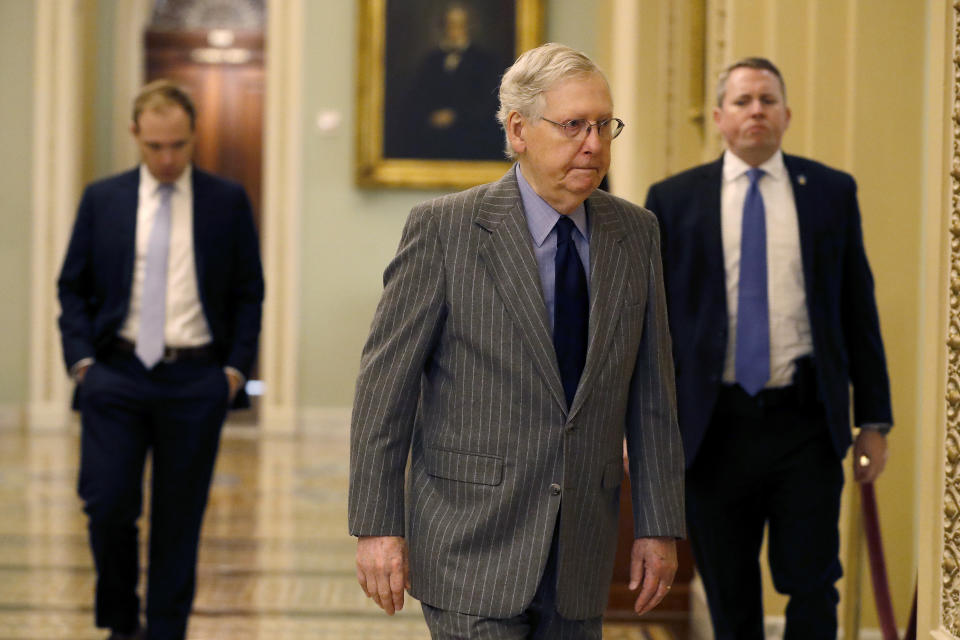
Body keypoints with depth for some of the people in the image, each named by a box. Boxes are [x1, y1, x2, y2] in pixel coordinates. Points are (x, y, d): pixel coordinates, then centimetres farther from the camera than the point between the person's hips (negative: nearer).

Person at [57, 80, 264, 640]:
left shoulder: (227, 202, 4)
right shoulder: (102, 199, 6)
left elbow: (249, 293, 7)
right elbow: (73, 286, 9)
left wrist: (236, 367, -3)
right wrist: (82, 358, -3)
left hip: (196, 380, 0)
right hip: (117, 373, 0)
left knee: (179, 520, 4)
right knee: (108, 504, -7)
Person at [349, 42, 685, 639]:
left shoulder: (636, 232, 6)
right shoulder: (445, 227, -7)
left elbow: (652, 393, 9)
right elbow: (385, 384, -6)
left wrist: (660, 525, 6)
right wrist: (377, 526, -9)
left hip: (581, 555, 4)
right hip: (472, 544, -4)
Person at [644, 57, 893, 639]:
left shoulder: (832, 191, 6)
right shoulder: (673, 199, 5)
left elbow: (859, 309, 7)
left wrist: (875, 420, 4)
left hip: (805, 423, 0)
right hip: (714, 427, 0)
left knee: (813, 590, -1)